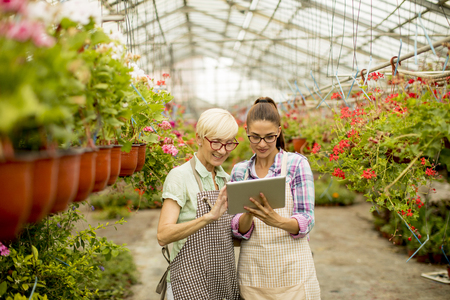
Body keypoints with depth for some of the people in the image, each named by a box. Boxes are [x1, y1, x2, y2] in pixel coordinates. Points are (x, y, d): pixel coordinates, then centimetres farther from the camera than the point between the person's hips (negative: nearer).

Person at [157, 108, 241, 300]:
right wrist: (208, 217, -32)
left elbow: (232, 238, 13)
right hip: (191, 283, -6)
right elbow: (163, 235, -20)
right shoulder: (180, 176, -10)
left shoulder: (226, 179, 9)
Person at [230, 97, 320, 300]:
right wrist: (249, 215, -21)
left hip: (292, 273, -2)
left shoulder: (296, 164, -5)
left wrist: (277, 220, -29)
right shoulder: (239, 171, 5)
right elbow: (238, 230, 1)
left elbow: (306, 222, -9)